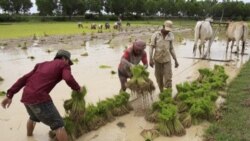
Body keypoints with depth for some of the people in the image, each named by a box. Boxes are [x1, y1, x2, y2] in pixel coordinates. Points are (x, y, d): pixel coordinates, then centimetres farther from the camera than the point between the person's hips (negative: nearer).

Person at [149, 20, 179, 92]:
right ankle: (161, 91, 25)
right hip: (157, 59, -1)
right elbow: (151, 47, -6)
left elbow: (171, 48, 9)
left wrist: (175, 60, 7)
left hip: (167, 59, 1)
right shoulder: (155, 35, -4)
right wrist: (150, 59, -14)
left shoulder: (171, 36, 3)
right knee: (159, 77, 8)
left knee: (168, 77, -5)